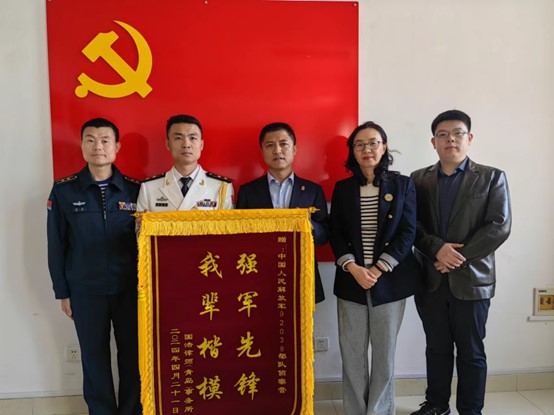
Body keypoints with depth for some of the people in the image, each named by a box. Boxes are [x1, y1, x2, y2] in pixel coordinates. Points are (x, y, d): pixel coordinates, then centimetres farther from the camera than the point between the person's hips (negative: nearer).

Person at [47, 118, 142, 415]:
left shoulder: (134, 190, -1)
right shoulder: (63, 191, -1)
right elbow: (56, 246, 3)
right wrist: (62, 292, 3)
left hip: (129, 288, 0)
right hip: (85, 291, 0)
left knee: (132, 353, 8)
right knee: (94, 356, 12)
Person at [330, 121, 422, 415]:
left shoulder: (402, 185, 3)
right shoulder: (342, 188, 8)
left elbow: (407, 233, -3)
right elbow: (336, 234, 4)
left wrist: (378, 269, -12)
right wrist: (353, 268, -11)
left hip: (390, 279, -1)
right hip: (351, 280, 2)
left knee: (384, 351, 6)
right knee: (351, 352, 4)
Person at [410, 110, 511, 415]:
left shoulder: (491, 178, 1)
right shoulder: (419, 180, 6)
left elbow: (499, 226, -9)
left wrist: (459, 258, -15)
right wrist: (438, 249, -17)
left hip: (471, 279, -2)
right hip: (430, 279, 2)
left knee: (471, 352, 9)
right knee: (436, 348, 15)